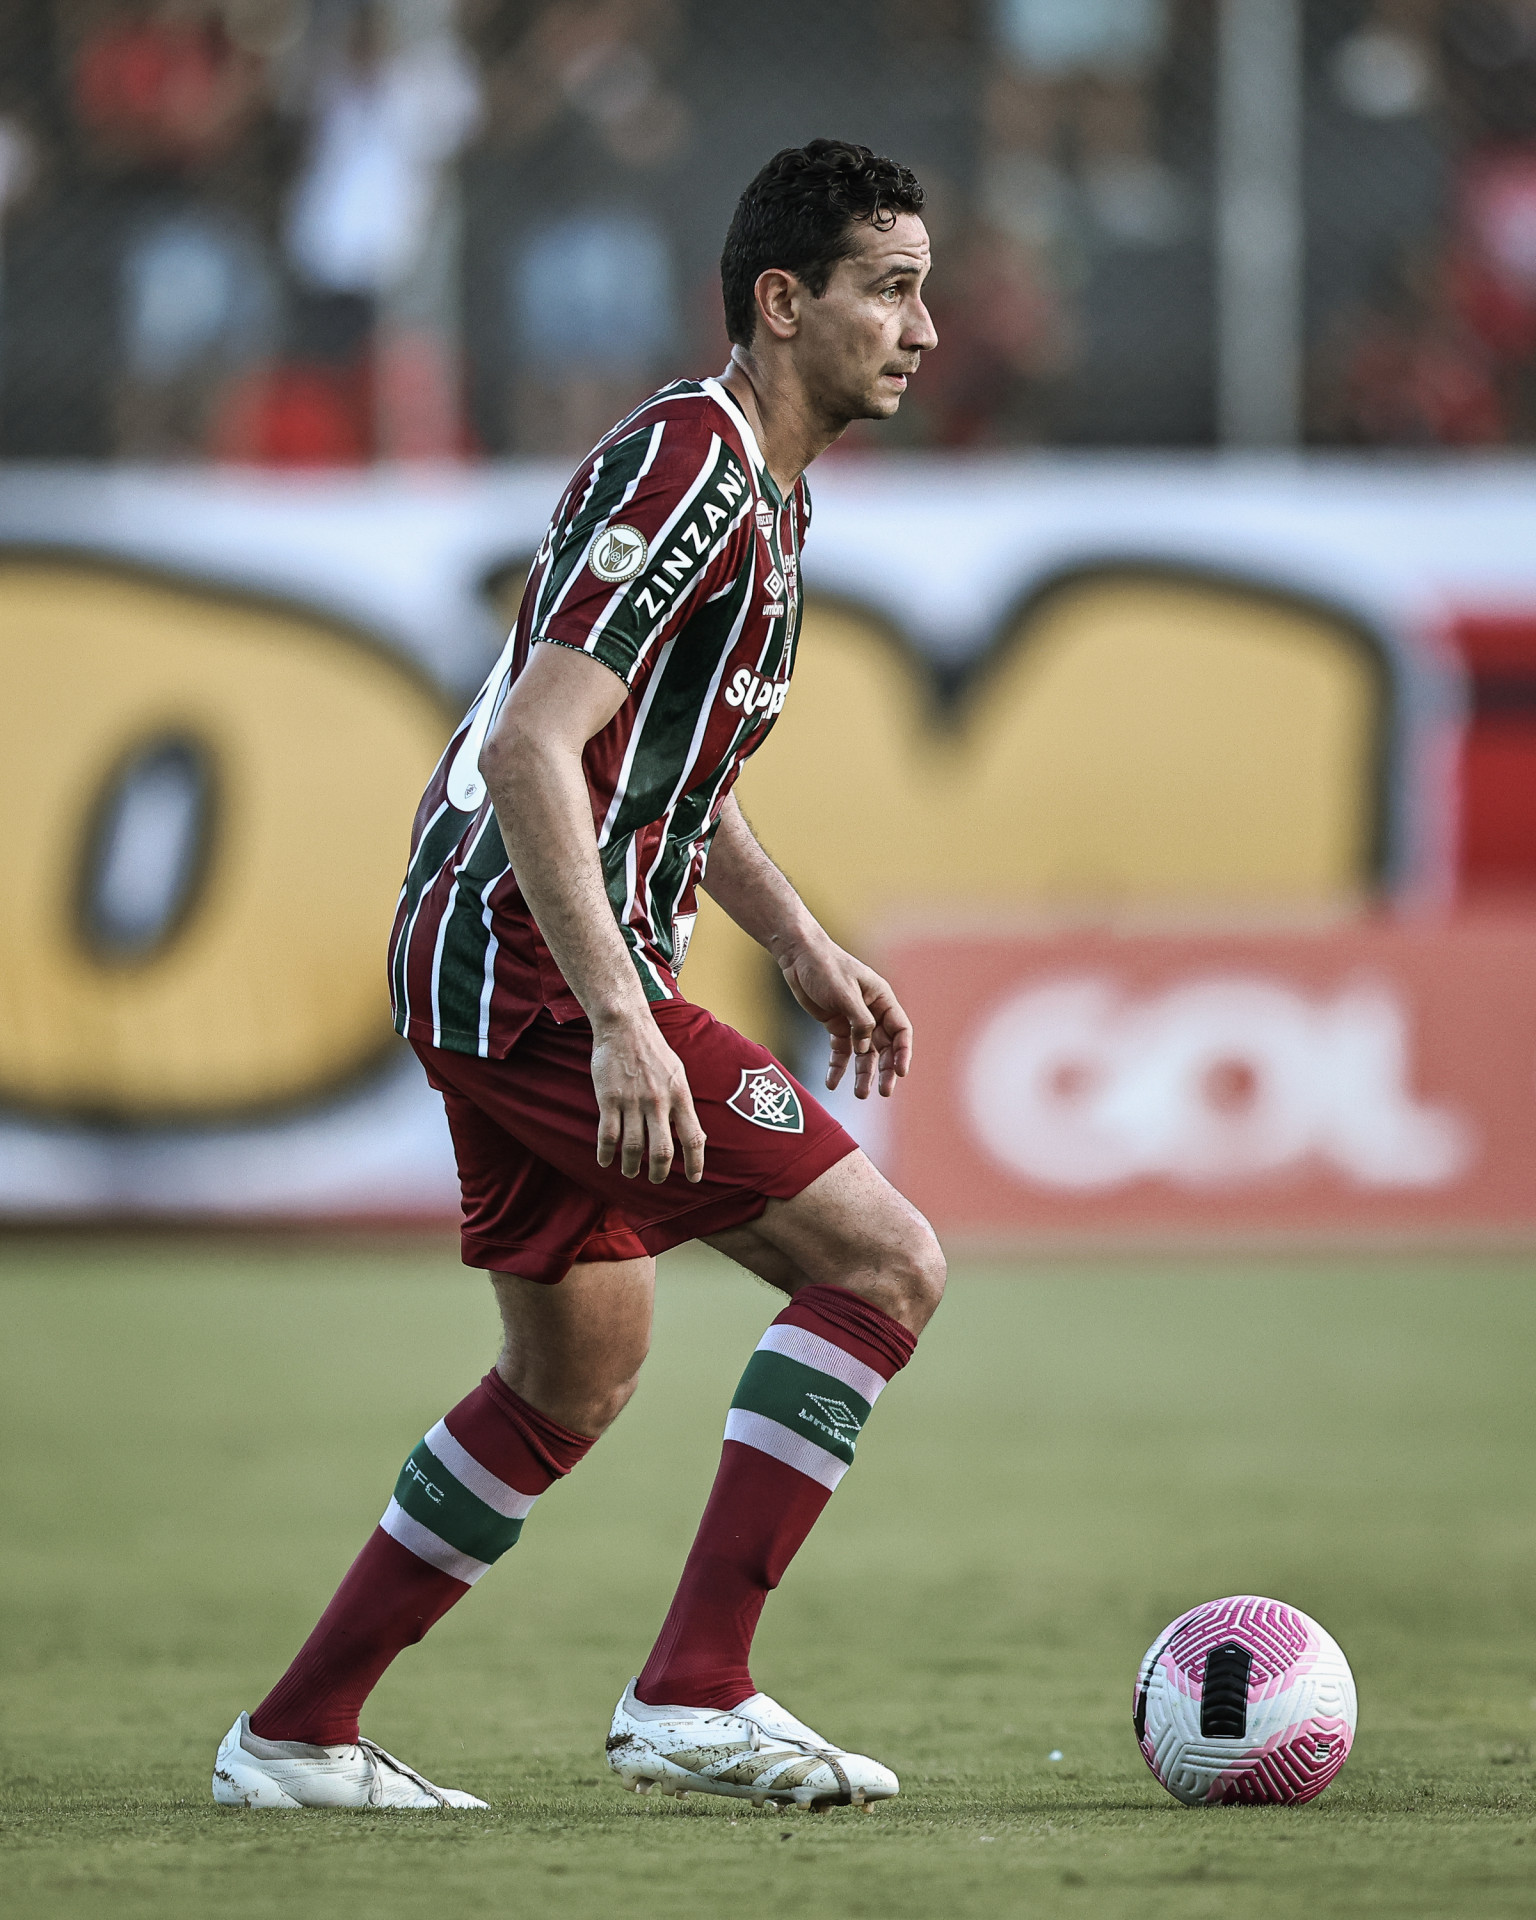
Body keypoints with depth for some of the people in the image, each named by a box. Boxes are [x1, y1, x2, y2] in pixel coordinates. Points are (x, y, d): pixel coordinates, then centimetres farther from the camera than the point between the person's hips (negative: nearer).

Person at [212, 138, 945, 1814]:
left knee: (578, 1375, 21)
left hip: (497, 975, 11)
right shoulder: (690, 468, -17)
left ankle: (296, 1736, 25)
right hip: (536, 975, -11)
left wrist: (803, 950, 22)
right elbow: (533, 751, -25)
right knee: (883, 1264, -13)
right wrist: (620, 1022, -29)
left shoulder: (760, 484, 16)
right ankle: (694, 1694, -15)